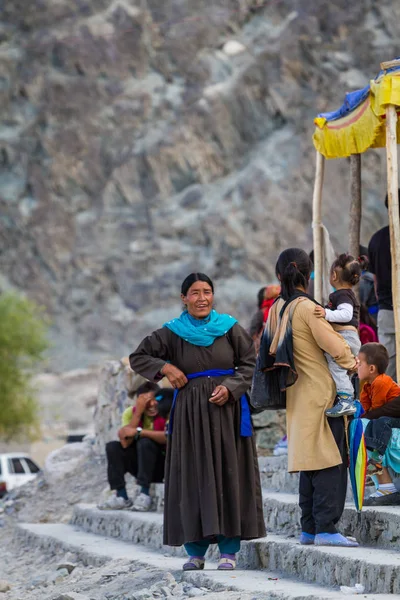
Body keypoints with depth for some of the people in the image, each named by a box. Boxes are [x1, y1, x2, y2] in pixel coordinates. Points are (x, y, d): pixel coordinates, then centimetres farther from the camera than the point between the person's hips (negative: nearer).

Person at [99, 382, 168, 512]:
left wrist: (138, 431, -35)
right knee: (112, 447, -16)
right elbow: (125, 443, -22)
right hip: (141, 464, 4)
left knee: (145, 442, -30)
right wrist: (138, 412, -26)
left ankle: (145, 495, -27)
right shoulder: (131, 413, -7)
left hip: (164, 465, -4)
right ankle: (121, 496, -17)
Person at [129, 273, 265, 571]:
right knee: (193, 477, 0)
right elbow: (138, 357, 8)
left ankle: (229, 549, 3)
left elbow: (249, 364, 4)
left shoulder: (230, 328, 3)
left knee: (229, 475, -1)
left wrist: (230, 387, -12)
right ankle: (196, 551, 6)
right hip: (190, 412, 0)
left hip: (227, 410, 0)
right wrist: (165, 368, -7)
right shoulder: (172, 333, 3)